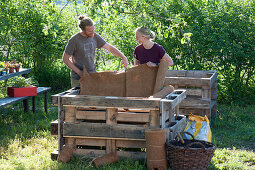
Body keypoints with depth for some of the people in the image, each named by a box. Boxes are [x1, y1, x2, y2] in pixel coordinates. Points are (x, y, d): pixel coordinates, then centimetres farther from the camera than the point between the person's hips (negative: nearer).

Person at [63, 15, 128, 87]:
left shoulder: (95, 37, 1)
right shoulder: (74, 40, -13)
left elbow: (109, 48, 5)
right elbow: (65, 59, -7)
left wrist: (123, 57, -8)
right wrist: (79, 72, -13)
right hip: (78, 78, -4)